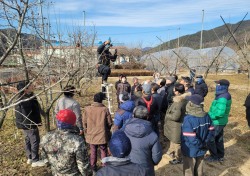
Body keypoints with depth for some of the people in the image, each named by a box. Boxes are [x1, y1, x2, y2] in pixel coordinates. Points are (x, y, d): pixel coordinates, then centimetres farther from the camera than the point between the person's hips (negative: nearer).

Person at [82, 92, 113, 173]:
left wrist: (86, 132, 14)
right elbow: (109, 123, -7)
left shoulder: (87, 109, -10)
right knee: (103, 151, 17)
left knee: (93, 151, 20)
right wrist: (106, 130, 13)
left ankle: (93, 167, 31)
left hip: (91, 135, 2)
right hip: (102, 135, -1)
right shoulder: (105, 109, -14)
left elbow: (84, 122, -2)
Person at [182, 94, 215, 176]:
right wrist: (204, 143, -1)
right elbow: (211, 131, 0)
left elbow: (191, 138, -30)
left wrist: (201, 145, -13)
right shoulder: (206, 116, -8)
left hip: (190, 151, -6)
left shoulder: (188, 119, -31)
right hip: (201, 150, 6)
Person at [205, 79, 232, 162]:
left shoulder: (222, 98, -27)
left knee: (210, 139, 4)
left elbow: (220, 113, -32)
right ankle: (220, 156, 35)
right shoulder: (224, 95, 6)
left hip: (217, 122, -10)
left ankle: (214, 157, 18)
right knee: (218, 139, 21)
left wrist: (210, 117, -19)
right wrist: (211, 114, 11)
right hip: (220, 122, 10)